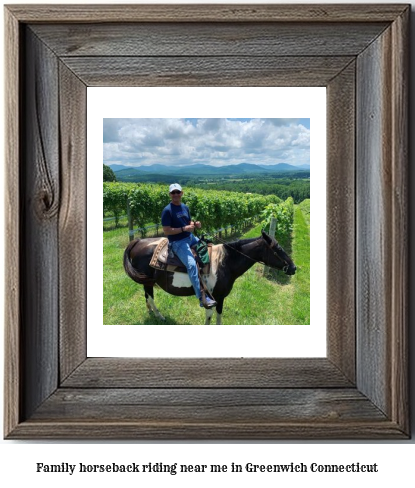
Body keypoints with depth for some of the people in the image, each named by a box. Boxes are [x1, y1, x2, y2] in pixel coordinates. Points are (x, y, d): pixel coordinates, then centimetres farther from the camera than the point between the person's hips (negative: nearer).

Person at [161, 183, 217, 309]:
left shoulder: (185, 207, 10)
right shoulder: (167, 210, -12)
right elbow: (166, 231, -16)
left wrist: (195, 225, -2)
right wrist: (184, 229, -22)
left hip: (190, 237, 9)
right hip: (178, 242, -9)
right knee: (192, 264, -27)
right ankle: (202, 298, -30)